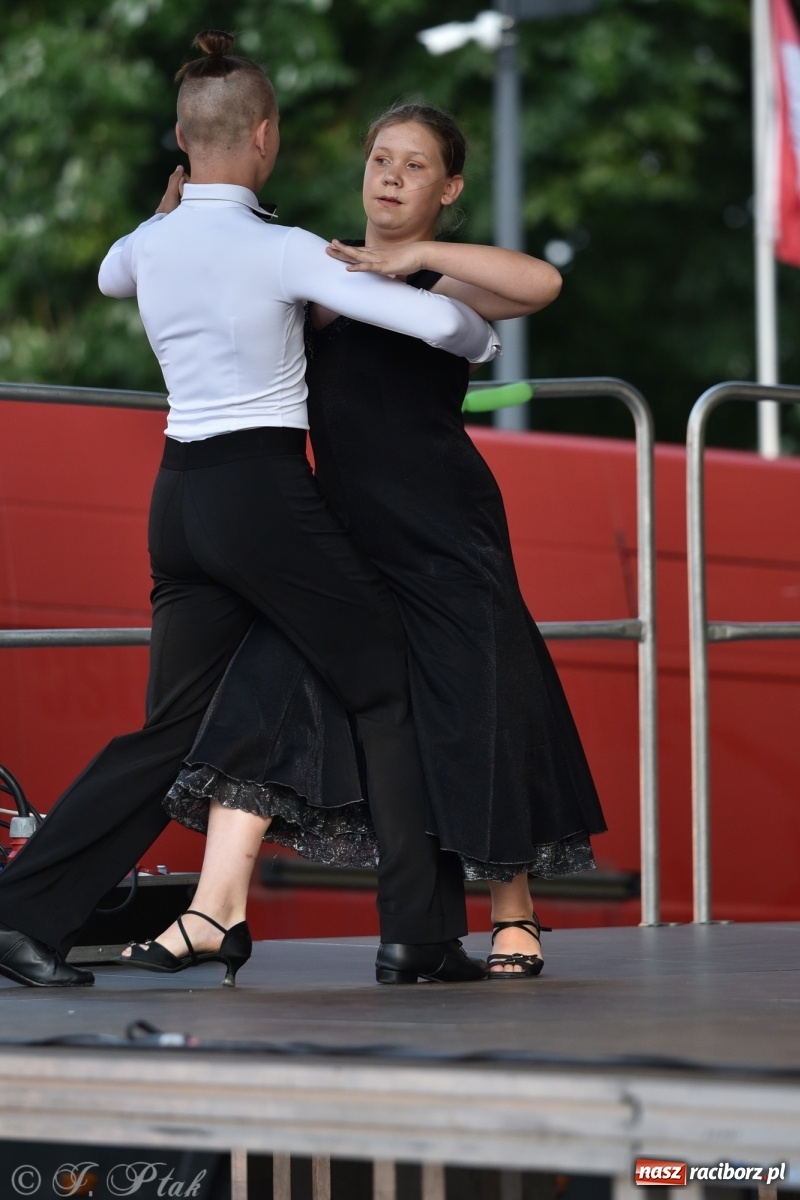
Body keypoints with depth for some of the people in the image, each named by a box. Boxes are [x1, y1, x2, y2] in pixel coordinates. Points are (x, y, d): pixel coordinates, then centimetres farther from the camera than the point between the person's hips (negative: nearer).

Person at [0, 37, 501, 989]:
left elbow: (110, 276, 34)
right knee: (392, 694, 6)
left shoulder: (150, 242, 6)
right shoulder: (282, 251, -12)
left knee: (172, 729, 12)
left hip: (181, 497, 6)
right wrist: (481, 340, 9)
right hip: (266, 493, -6)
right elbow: (439, 320, -13)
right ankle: (417, 931, 4)